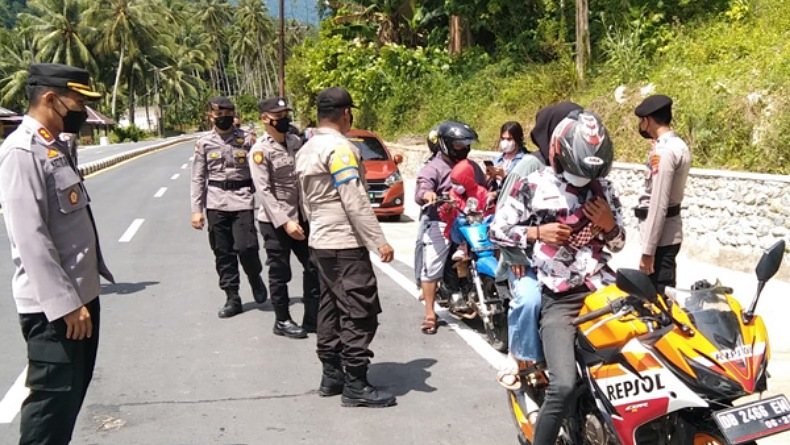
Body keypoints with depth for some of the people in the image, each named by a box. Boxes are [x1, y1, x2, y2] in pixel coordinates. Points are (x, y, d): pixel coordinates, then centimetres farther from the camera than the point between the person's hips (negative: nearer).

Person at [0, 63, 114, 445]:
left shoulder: (56, 147, 12)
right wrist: (64, 303, -24)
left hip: (81, 294, 10)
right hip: (53, 305, -10)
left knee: (73, 391, 19)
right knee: (54, 398, -1)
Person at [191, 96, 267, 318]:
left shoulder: (246, 140, 2)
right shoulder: (204, 142, 6)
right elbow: (198, 178, 8)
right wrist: (196, 209, 3)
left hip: (242, 201, -2)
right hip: (216, 204, 2)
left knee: (246, 247, -11)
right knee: (223, 253, 5)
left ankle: (255, 278, 20)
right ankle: (232, 298, 17)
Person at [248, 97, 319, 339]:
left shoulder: (295, 141, 6)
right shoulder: (260, 151, -13)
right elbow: (263, 191, -17)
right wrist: (284, 222, -23)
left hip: (301, 217, 7)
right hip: (275, 222, -6)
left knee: (313, 267, 12)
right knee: (280, 274, 4)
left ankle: (313, 318, 24)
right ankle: (282, 321, 19)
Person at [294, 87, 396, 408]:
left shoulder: (306, 150, 14)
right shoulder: (339, 147, -15)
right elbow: (355, 201, -21)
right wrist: (379, 241, -19)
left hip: (320, 243, 10)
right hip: (346, 245, -10)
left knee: (331, 309, 14)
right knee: (359, 314, -6)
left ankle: (331, 375, 19)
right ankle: (355, 385, -4)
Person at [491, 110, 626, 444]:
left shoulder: (603, 189, 12)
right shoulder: (533, 186, 0)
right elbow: (497, 230, 4)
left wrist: (609, 224, -1)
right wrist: (538, 232, -10)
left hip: (604, 291, 5)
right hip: (559, 300, -5)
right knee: (564, 386, -19)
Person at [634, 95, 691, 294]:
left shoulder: (663, 152, -19)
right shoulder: (679, 145, 11)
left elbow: (658, 205, -23)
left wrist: (648, 250, -21)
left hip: (661, 238, -10)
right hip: (670, 234, 10)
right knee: (667, 294, 18)